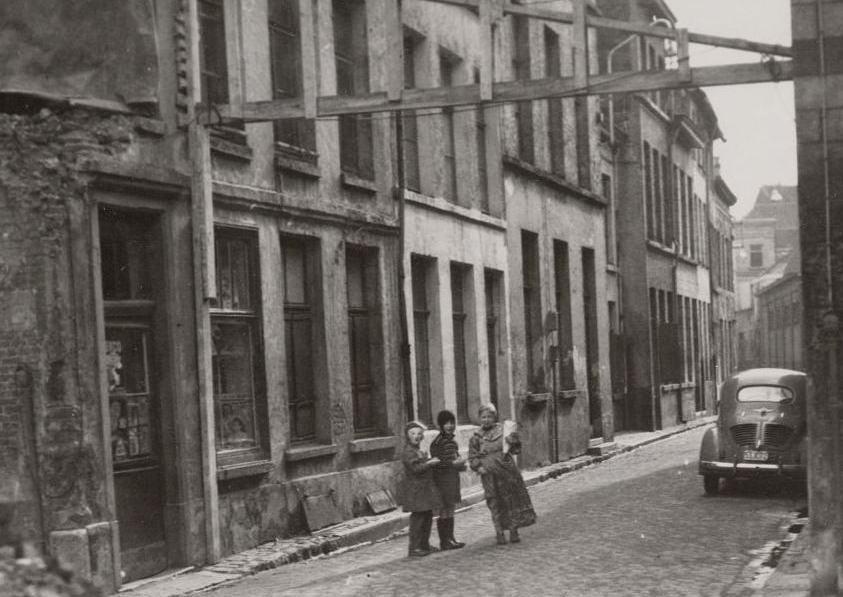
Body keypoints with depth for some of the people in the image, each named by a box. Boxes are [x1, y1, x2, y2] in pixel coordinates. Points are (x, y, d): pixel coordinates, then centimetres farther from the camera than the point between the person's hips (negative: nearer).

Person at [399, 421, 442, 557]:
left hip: (425, 488, 10)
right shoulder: (408, 452, -13)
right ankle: (414, 548, -5)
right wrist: (430, 463, -19)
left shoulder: (419, 451, 17)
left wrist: (430, 461, 13)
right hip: (415, 488, -10)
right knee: (418, 517, -9)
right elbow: (416, 468, -21)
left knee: (428, 516, 13)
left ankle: (424, 544, 22)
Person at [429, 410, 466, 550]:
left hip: (453, 478, 9)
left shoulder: (453, 441, 13)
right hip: (442, 479, -9)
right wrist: (453, 463, -22)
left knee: (450, 509, 13)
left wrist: (461, 464, 7)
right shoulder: (437, 442, -14)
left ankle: (450, 538, 20)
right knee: (444, 510, -4)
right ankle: (444, 541, 1)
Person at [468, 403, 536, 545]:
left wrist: (513, 441, -14)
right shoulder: (476, 437, 4)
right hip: (490, 475, 0)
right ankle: (500, 533, 8)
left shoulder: (503, 430, 5)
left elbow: (516, 449, 6)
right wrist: (479, 467, -12)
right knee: (495, 503, 1)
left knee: (512, 500, 2)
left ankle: (513, 531, 11)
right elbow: (472, 458, 5)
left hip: (507, 471, 1)